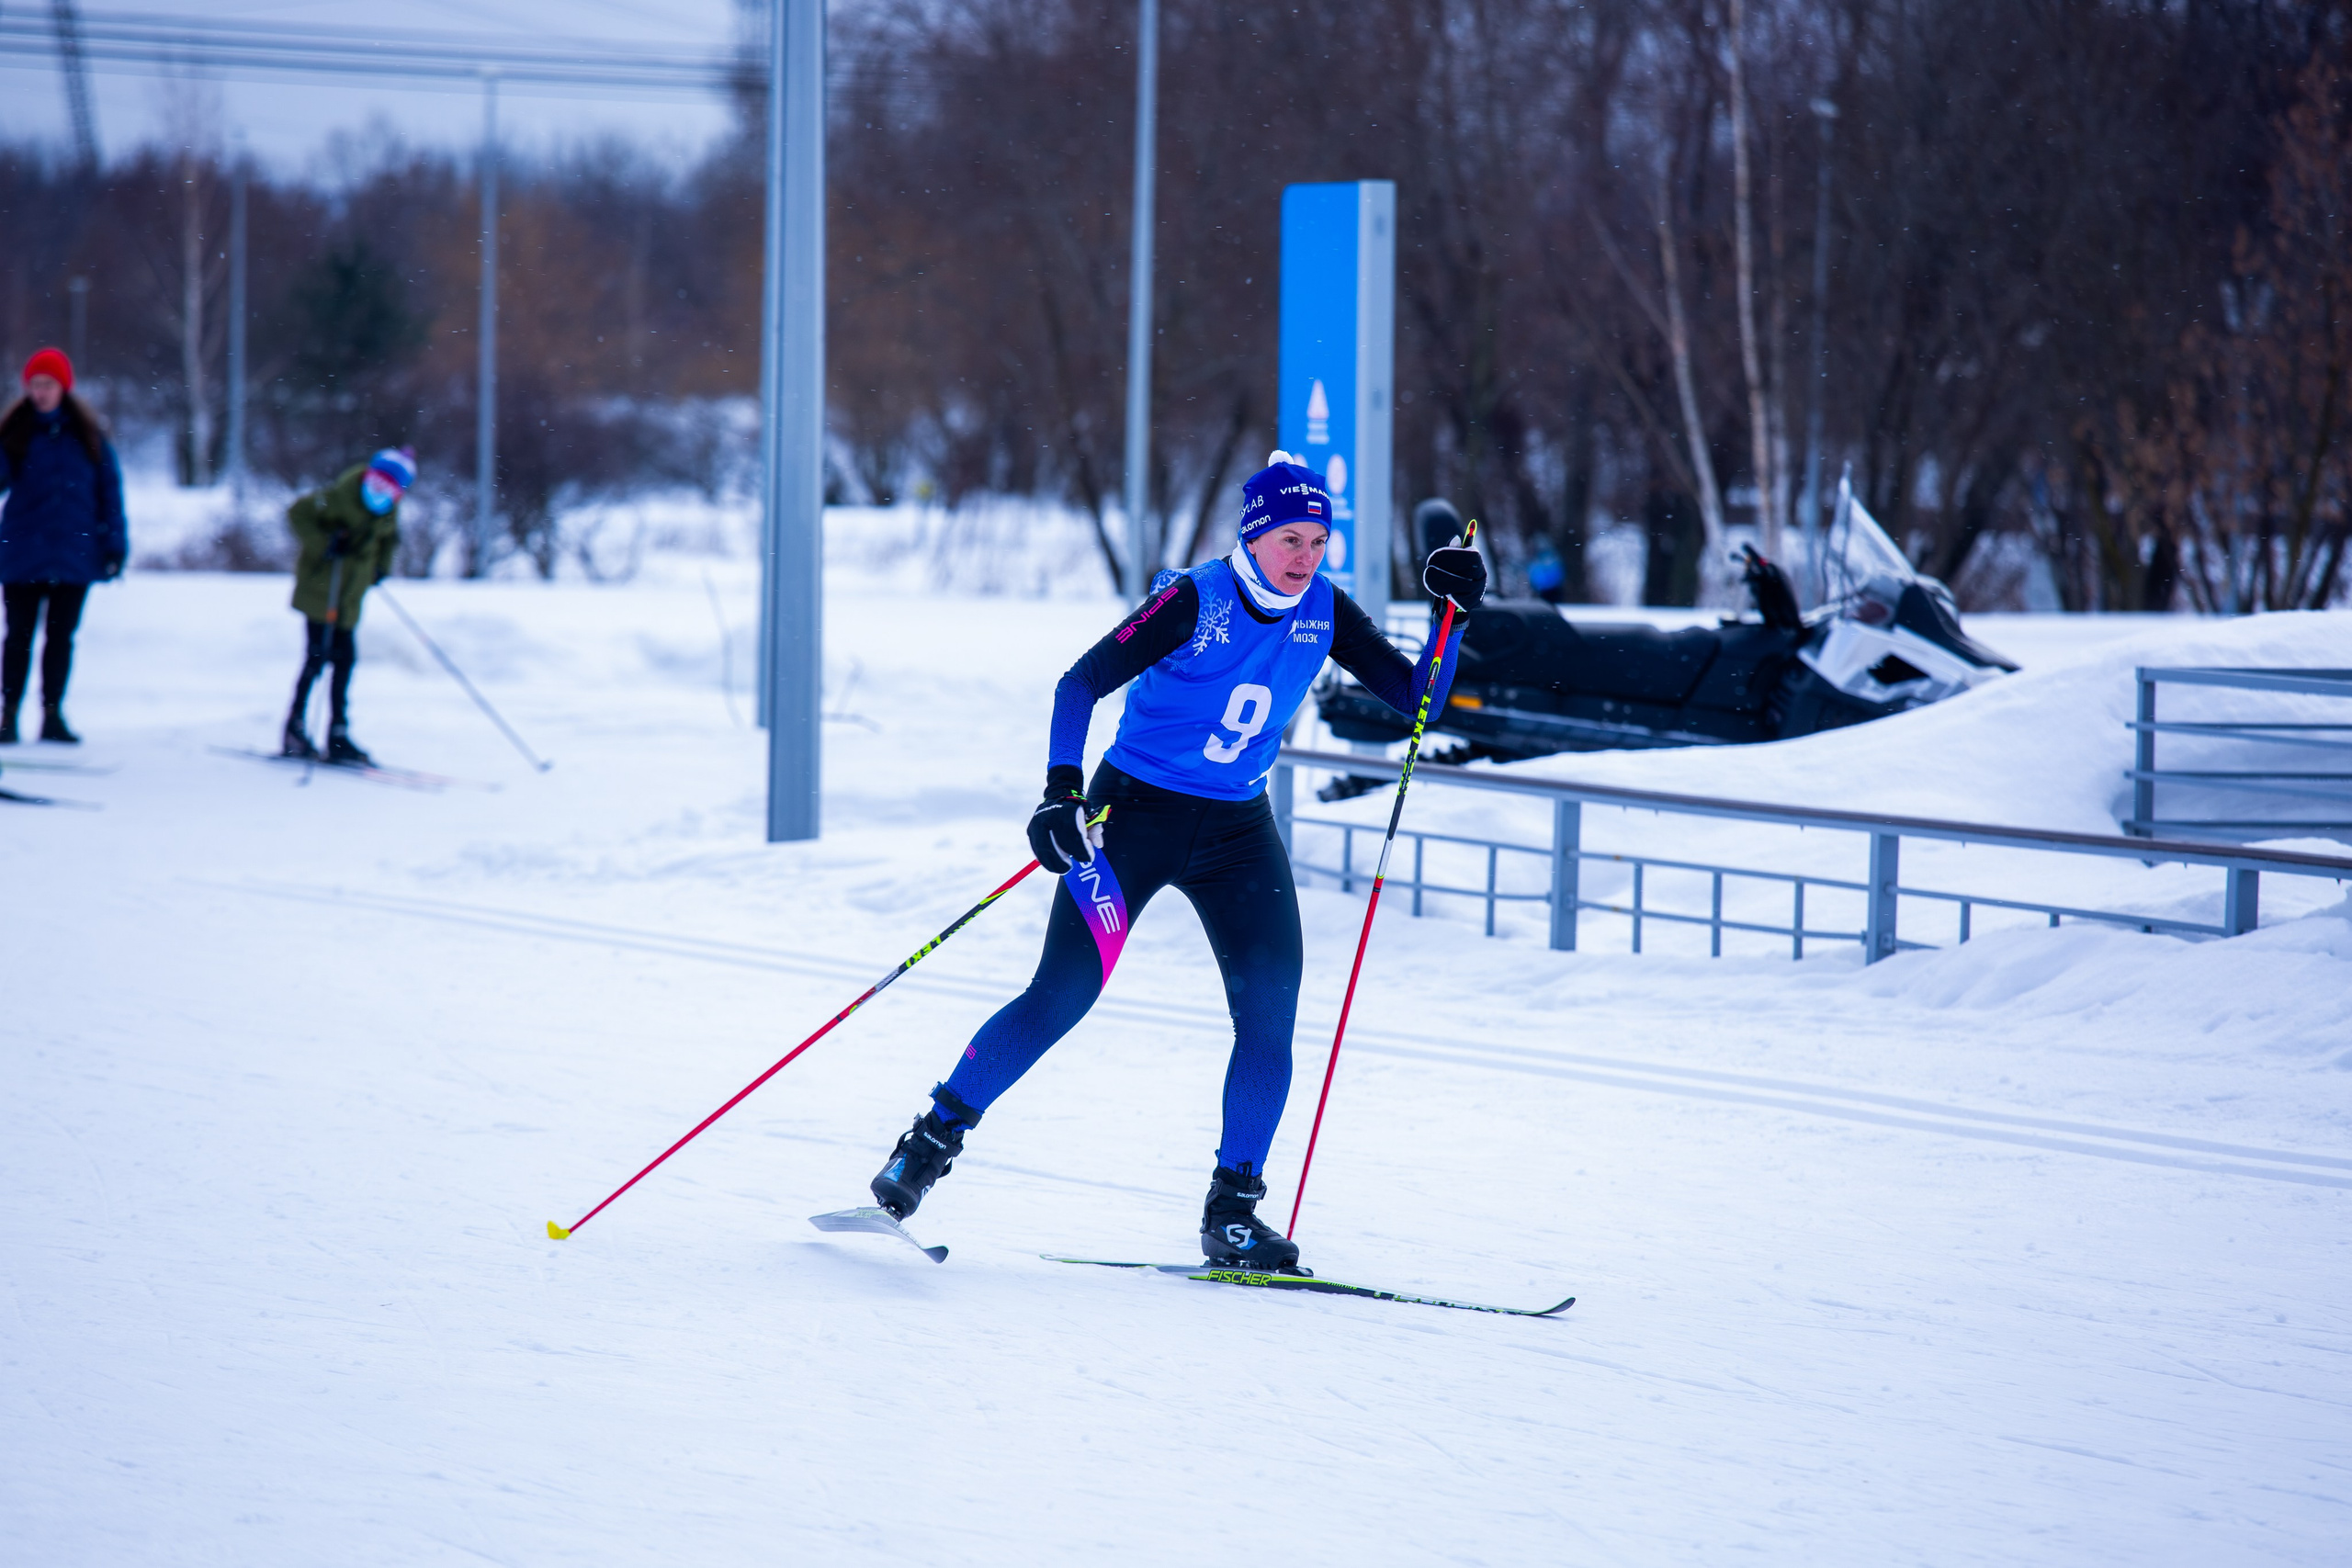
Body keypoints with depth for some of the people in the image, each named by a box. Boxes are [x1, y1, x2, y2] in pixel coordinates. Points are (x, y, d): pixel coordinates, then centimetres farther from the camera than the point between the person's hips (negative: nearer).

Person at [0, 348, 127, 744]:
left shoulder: (87, 434, 2)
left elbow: (109, 489, 4)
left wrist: (114, 546, 1)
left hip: (74, 554, 1)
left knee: (62, 637, 7)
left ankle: (52, 715, 15)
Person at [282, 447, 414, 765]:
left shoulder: (389, 510, 2)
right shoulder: (341, 496, -19)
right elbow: (298, 513, -15)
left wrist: (382, 566, 8)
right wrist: (323, 545, -24)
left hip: (349, 595, 6)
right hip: (321, 586, -6)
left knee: (344, 659, 6)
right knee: (318, 656, -8)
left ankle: (338, 738, 11)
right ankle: (295, 730, 2)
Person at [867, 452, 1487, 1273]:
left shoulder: (1325, 612, -1)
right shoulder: (1195, 600, -16)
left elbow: (1417, 698, 2)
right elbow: (1081, 684, -14)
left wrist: (1454, 614, -13)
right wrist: (1062, 794, -25)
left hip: (1236, 831, 4)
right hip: (1134, 811, -4)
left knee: (1270, 1010, -10)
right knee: (1064, 993, -9)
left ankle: (1233, 1212, -2)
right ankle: (930, 1142, 7)